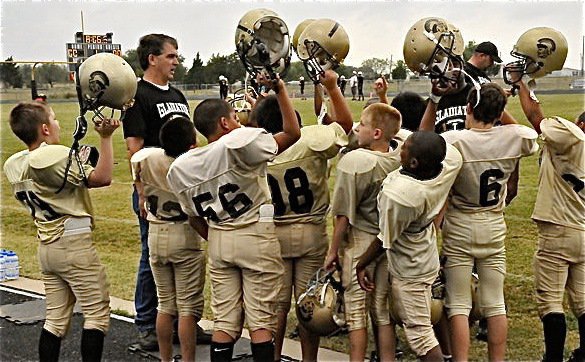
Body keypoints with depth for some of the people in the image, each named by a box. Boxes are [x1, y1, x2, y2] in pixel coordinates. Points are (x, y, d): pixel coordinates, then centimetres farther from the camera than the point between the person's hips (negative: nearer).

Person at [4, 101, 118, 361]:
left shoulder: (13, 165, 5)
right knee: (97, 313, 2)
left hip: (46, 246, 8)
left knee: (56, 318, 14)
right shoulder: (58, 155, -19)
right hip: (74, 243, -8)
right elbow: (102, 178, -22)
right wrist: (105, 138, -18)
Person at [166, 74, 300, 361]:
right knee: (260, 320, 3)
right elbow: (292, 133, -13)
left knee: (224, 321, 12)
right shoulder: (239, 142, -18)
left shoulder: (181, 167, 2)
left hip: (218, 240, 5)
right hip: (256, 235, -5)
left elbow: (196, 218, 10)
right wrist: (280, 90, -7)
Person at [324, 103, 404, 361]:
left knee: (356, 311, 6)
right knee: (383, 310, 16)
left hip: (360, 240, -6)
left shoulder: (353, 161, -22)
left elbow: (344, 215, -16)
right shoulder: (402, 154, -9)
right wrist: (382, 92, 19)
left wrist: (333, 250, -7)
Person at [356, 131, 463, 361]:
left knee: (418, 332, 4)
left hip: (409, 272, -8)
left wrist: (361, 265, -6)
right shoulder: (449, 165, -20)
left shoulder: (397, 195, -36)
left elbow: (385, 240, -21)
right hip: (428, 259, 8)